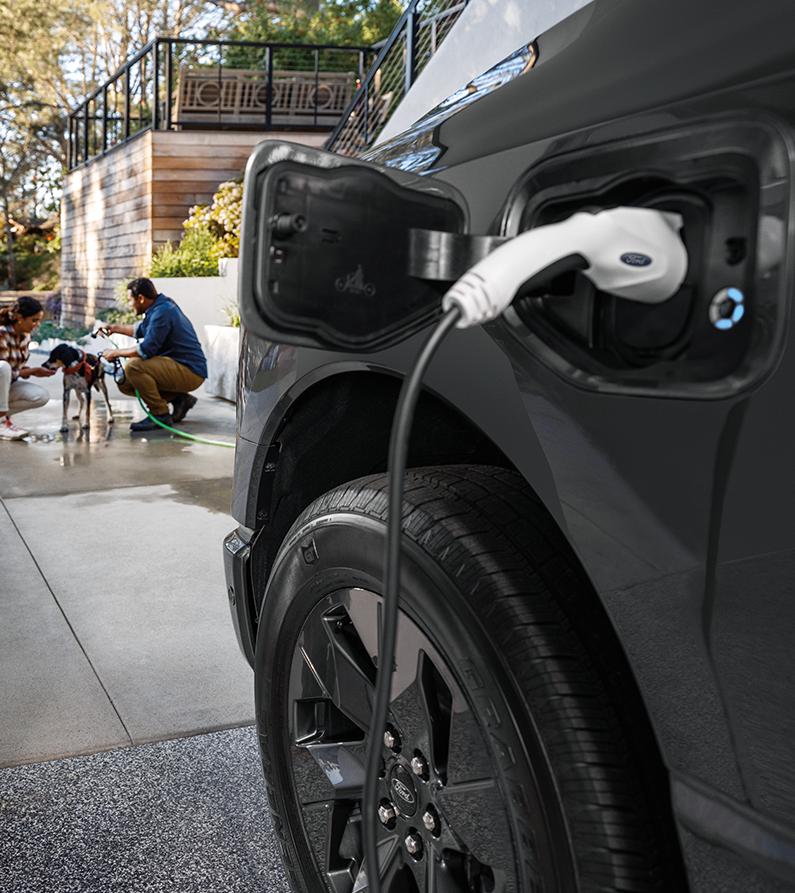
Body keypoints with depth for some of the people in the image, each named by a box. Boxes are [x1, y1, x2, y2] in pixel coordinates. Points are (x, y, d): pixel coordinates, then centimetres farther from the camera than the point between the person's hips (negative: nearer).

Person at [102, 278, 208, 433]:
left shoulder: (162, 312, -19)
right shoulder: (159, 307, 13)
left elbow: (146, 349, -23)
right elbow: (141, 330, 33)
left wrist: (116, 353, -10)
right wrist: (116, 328, 32)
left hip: (190, 372, -10)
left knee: (133, 367, -27)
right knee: (125, 383, 9)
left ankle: (161, 415, -14)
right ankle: (179, 399, 11)